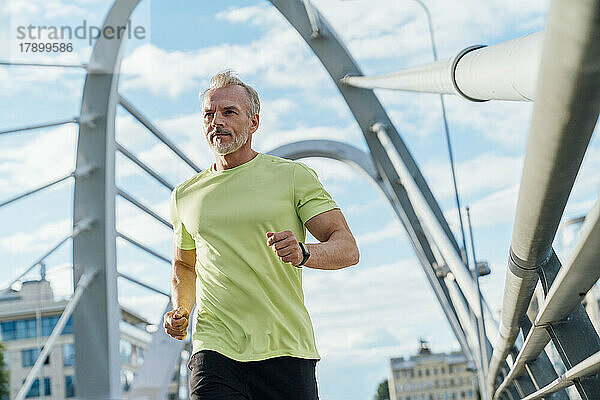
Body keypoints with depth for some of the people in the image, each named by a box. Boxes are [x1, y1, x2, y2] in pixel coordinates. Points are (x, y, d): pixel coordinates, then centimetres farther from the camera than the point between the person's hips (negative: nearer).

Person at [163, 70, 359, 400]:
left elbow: (347, 248, -2)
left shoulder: (293, 176, 2)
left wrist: (303, 253, -23)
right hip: (216, 349, 1)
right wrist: (180, 311, 8)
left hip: (286, 350, -1)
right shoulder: (185, 196, 12)